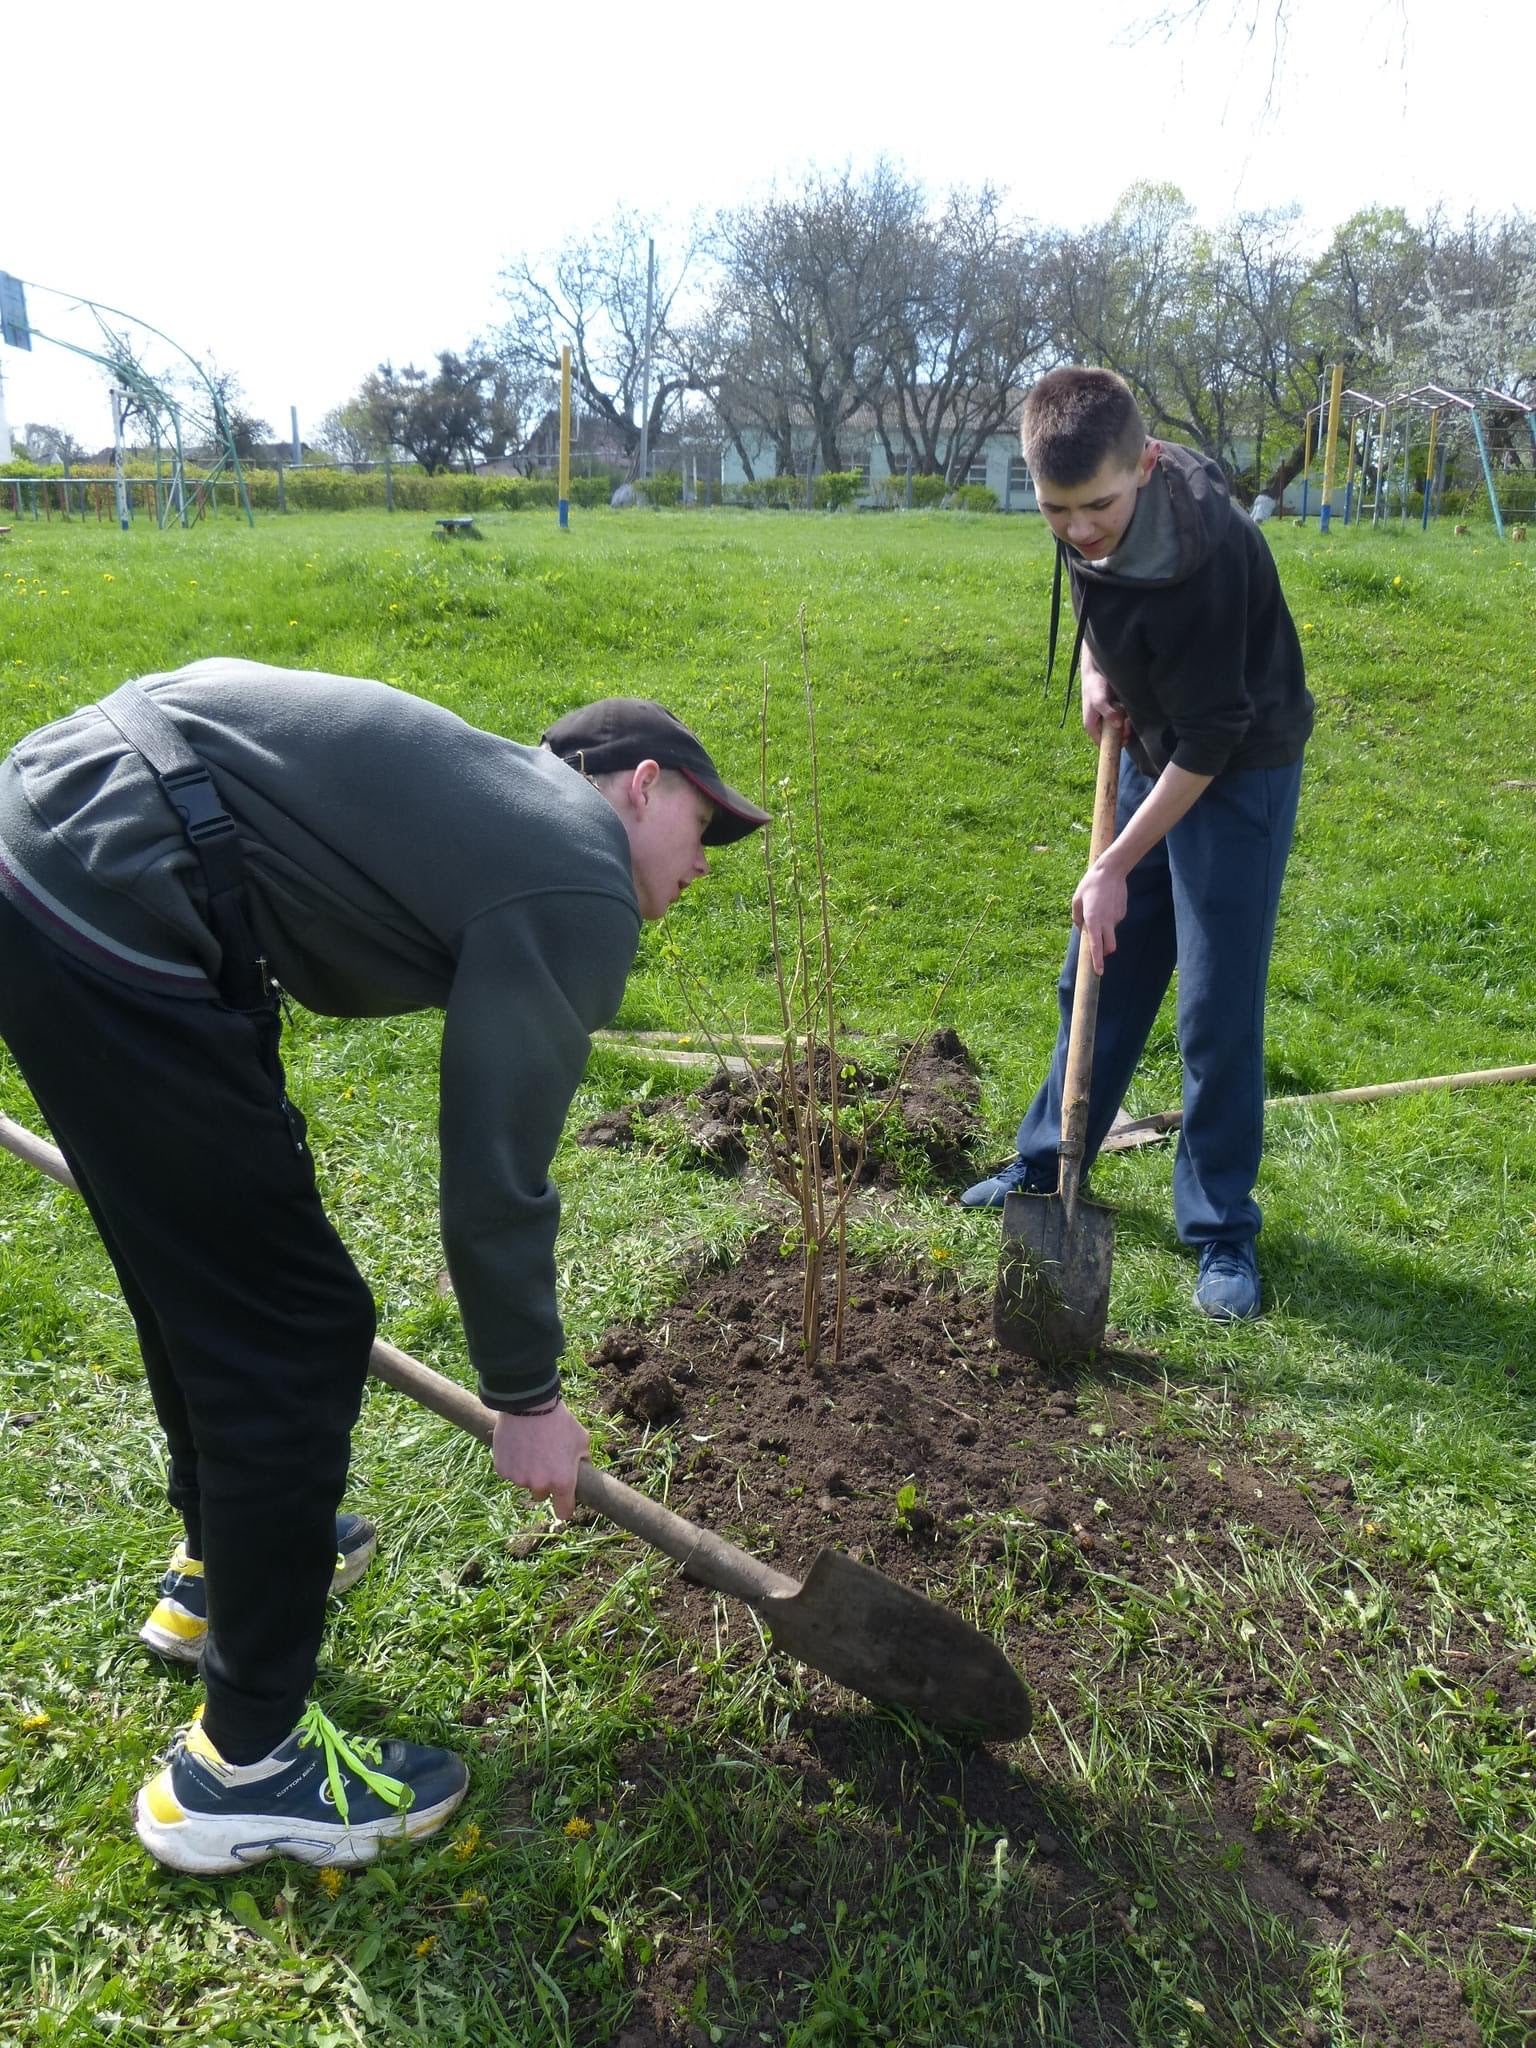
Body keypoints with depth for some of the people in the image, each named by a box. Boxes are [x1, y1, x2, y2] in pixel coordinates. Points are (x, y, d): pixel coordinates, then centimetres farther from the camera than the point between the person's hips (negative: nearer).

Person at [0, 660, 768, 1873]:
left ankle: (224, 1562, 47)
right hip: (113, 917, -11)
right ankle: (243, 1766, 18)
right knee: (294, 1330, 0)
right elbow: (498, 1181, -6)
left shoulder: (483, 795, 22)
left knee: (204, 1260, 25)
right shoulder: (582, 889, -5)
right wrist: (529, 1400, 9)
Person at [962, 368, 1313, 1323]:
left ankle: (1223, 1232, 9)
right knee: (1099, 975, 14)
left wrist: (1116, 868, -23)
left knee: (1217, 1011, -5)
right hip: (1154, 752, 7)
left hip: (1237, 772, -7)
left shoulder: (1204, 553, -33)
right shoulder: (1086, 521, -12)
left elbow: (1210, 739, -27)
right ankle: (1046, 1163, 30)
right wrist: (1094, 667, -3)